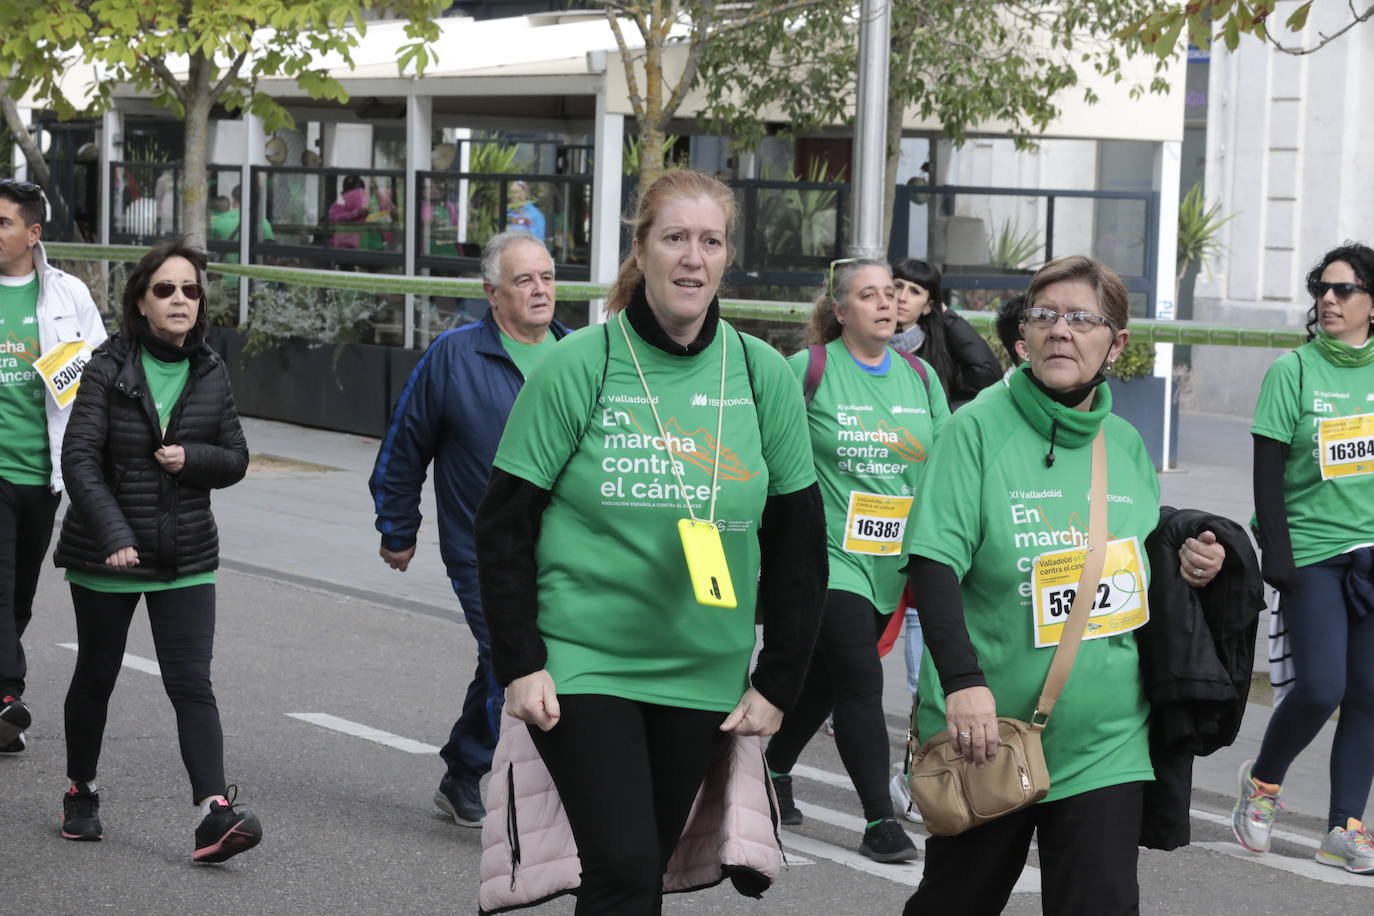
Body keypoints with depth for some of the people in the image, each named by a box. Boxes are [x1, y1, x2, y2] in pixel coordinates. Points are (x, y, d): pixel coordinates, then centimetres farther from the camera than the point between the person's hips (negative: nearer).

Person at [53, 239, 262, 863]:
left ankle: (214, 816, -18)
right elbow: (79, 459, -14)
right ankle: (81, 794, 34)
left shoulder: (210, 374, 4)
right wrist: (113, 536, -25)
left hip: (185, 558, 2)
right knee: (96, 675, 14)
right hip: (106, 554, -2)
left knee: (191, 683, -9)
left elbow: (236, 458, 10)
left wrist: (191, 457, -12)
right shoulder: (109, 369, -7)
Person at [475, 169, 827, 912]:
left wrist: (777, 683, 4)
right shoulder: (579, 365, -8)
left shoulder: (764, 375, 0)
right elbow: (504, 525, -4)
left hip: (703, 676, 4)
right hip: (584, 662, -3)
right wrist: (519, 665, -10)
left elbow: (798, 542, 6)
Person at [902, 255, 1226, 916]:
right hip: (984, 736, -3)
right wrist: (962, 681, -27)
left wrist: (1190, 568, 0)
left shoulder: (1127, 445, 8)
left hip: (1104, 745, 3)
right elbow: (935, 562, -15)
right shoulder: (980, 427, -7)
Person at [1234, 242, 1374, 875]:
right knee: (1320, 687, -11)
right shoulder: (1293, 371, -3)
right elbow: (1268, 473, -4)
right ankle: (1262, 781, 16)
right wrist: (1276, 556, -11)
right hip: (1313, 552, -4)